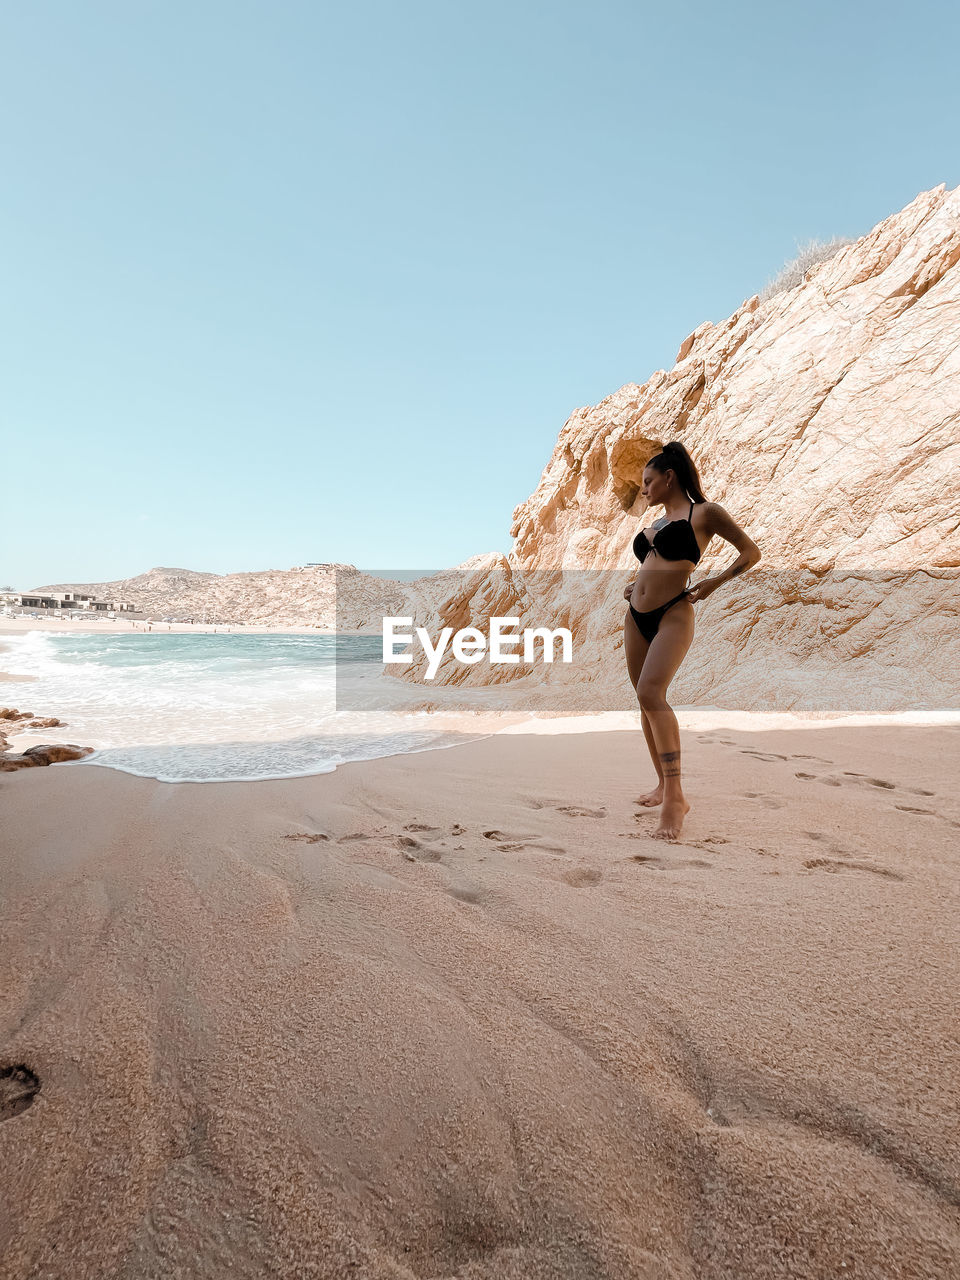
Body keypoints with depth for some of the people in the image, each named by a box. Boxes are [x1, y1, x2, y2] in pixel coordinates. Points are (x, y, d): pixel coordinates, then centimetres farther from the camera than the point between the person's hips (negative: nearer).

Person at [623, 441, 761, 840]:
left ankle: (675, 797, -23)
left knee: (651, 693, -25)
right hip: (636, 616, 8)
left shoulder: (703, 512, 1)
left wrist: (716, 581, -9)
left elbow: (751, 552, 2)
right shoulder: (654, 524, 20)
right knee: (646, 700, 7)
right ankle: (664, 785, 18)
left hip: (673, 615, -8)